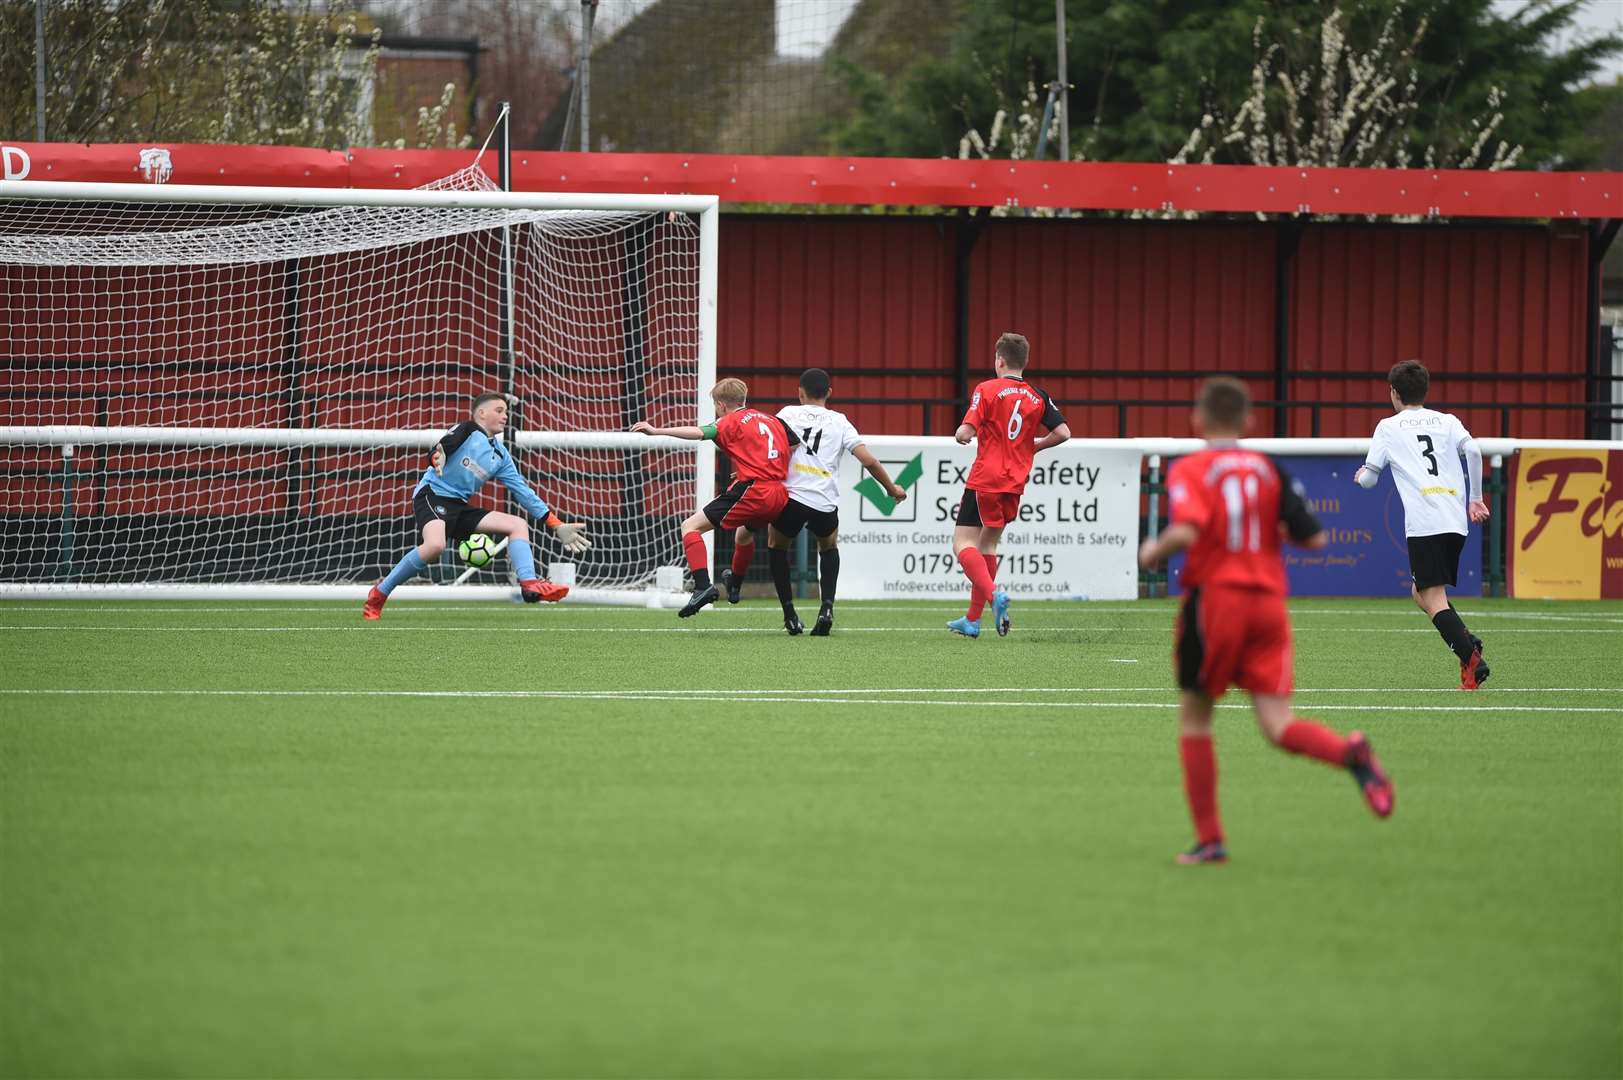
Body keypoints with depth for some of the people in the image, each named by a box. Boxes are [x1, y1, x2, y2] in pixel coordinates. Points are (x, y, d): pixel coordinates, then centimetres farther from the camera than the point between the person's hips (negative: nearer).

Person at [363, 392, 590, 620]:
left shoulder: (501, 456, 18)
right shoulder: (468, 431, -1)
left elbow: (523, 493, 19)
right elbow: (440, 448, -17)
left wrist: (557, 526, 15)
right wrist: (437, 458, -44)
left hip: (459, 507, 8)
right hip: (432, 495, -8)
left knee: (518, 525, 0)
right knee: (435, 545, -34)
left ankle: (530, 585, -16)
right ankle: (378, 595, -19)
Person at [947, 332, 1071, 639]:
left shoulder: (987, 389, -8)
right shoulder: (1038, 397, 6)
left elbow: (967, 431, -15)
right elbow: (1062, 432, 4)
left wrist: (960, 435, 9)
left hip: (985, 481, -6)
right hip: (1015, 484, 6)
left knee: (963, 544, -5)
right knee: (988, 544, 17)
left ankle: (993, 594, -30)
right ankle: (972, 619, 18)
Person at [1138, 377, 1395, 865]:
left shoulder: (1189, 470, -4)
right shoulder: (1269, 470, 8)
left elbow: (1186, 531, -22)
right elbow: (1313, 537, 5)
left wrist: (1154, 551, -2)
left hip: (1214, 597, -3)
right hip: (1269, 600, 3)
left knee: (1194, 717, 13)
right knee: (1278, 725, -3)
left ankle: (1209, 838, 12)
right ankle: (1350, 752, -34)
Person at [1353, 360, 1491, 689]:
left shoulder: (1388, 427, 11)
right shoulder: (1447, 421, 18)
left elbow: (1369, 479, 12)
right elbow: (1472, 450, -1)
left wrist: (1362, 476, 37)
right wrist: (1476, 498, 8)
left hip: (1424, 524, -5)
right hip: (1457, 521, 5)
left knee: (1433, 598, -7)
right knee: (1421, 592, 19)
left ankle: (1472, 660, -25)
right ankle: (1467, 641, -1)